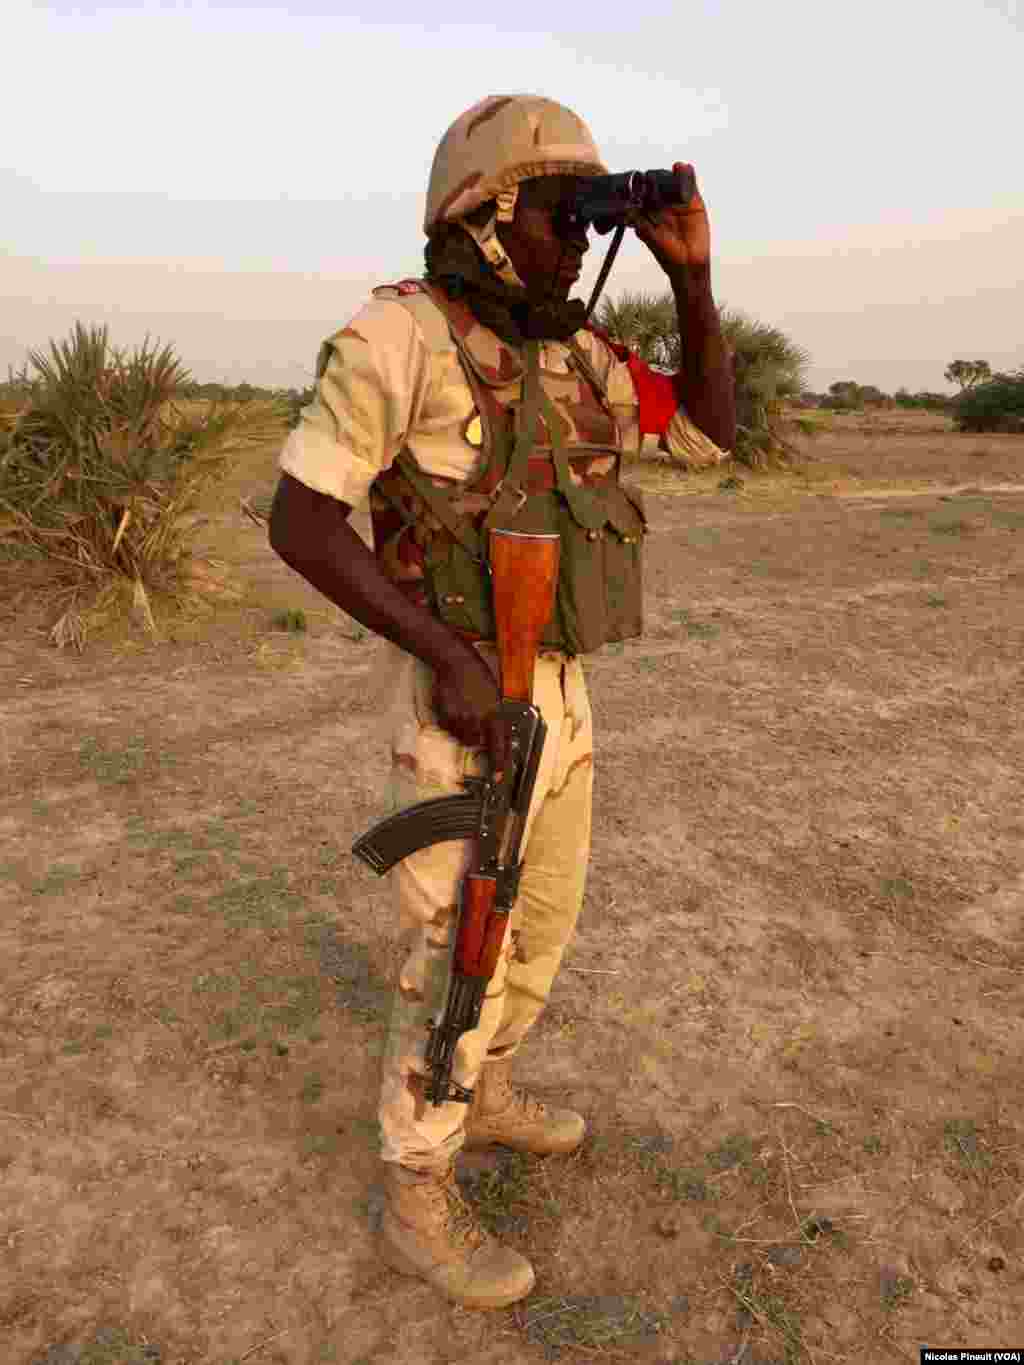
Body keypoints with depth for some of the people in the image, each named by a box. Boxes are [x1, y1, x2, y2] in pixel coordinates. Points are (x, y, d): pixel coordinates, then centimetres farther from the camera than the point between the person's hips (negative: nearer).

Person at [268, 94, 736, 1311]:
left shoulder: (573, 354, 10)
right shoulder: (398, 333, -13)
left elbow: (714, 433, 12)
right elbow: (297, 523, -16)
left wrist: (691, 272, 0)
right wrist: (448, 652, -25)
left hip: (553, 697, 8)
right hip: (458, 706, -8)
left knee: (540, 919, 21)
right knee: (457, 964, 2)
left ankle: (482, 1097, 45)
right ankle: (417, 1205, 24)